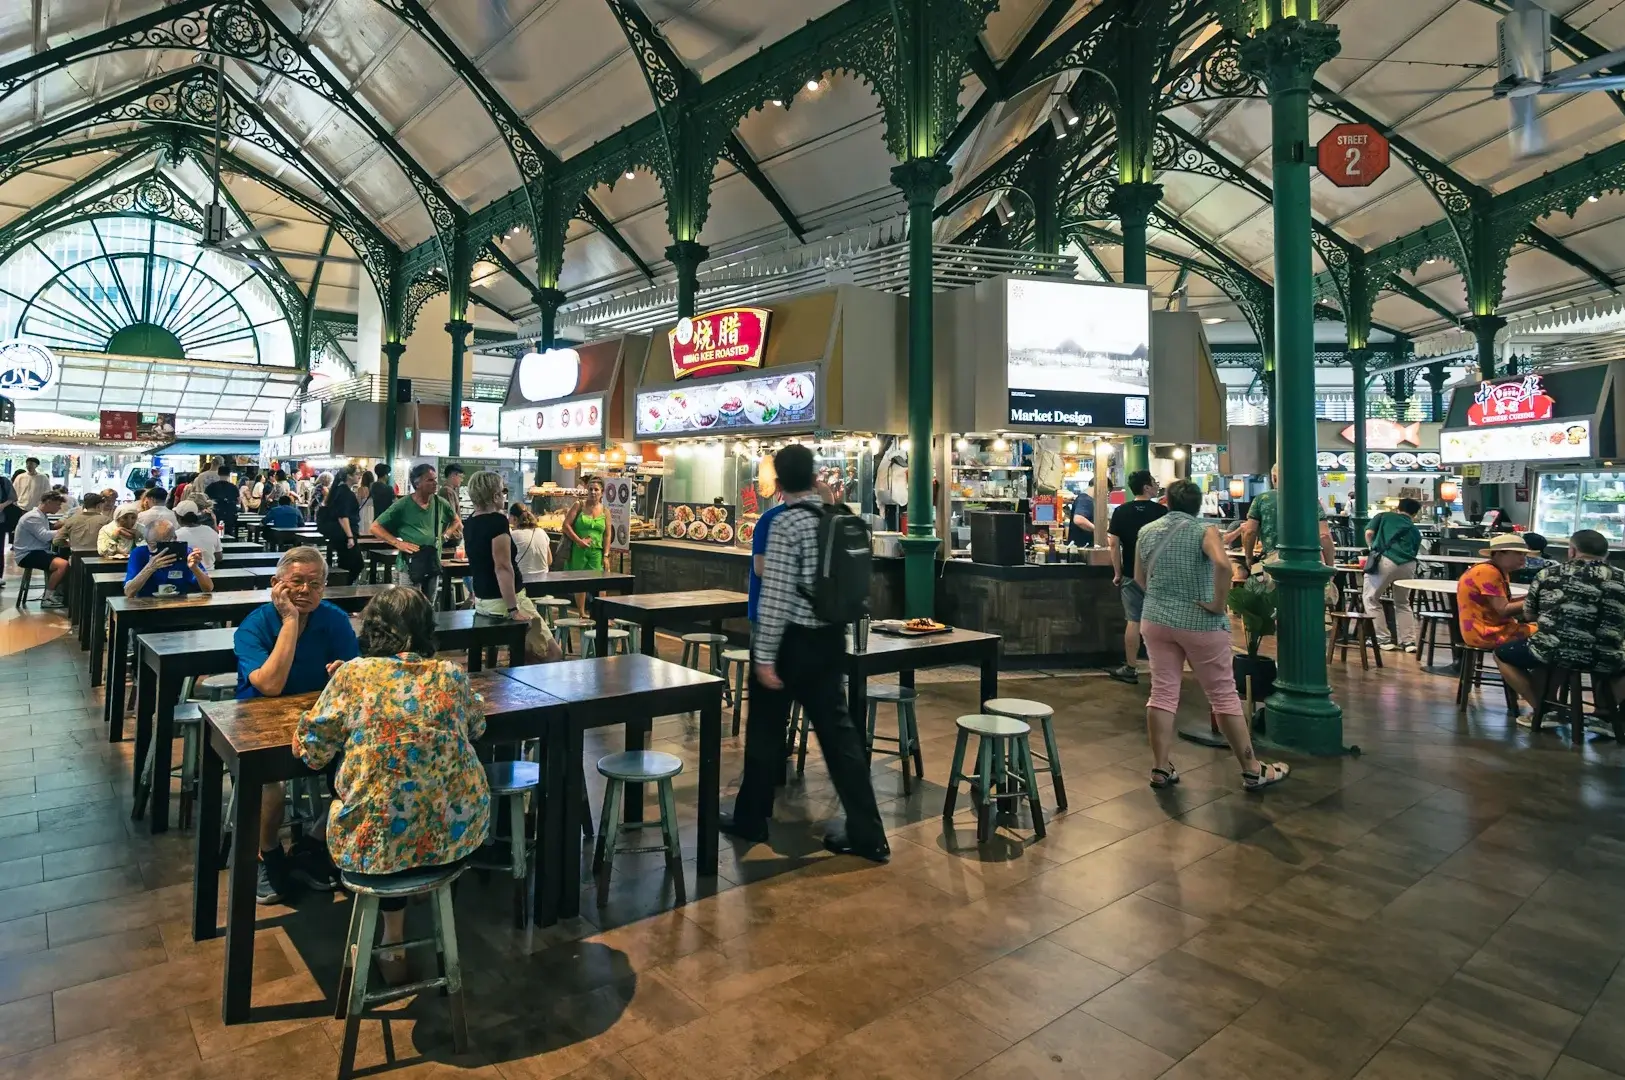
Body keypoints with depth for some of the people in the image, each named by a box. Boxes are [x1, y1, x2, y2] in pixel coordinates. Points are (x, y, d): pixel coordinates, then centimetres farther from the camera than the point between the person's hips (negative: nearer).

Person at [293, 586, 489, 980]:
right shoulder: (452, 675, 3)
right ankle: (393, 940, 43)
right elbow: (476, 728, 20)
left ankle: (393, 941, 35)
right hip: (458, 833, 3)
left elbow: (309, 748, 2)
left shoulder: (353, 675, -4)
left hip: (376, 842, -2)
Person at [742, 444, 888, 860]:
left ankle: (750, 818, 29)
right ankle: (868, 836, 11)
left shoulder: (785, 523, -15)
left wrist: (764, 655, -17)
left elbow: (776, 595, -19)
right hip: (830, 638, 6)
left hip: (794, 640, -6)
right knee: (838, 729, 9)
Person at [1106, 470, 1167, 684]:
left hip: (1133, 575, 1)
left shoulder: (1121, 511, -3)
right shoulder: (1162, 511, -5)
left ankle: (1130, 669, 6)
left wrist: (1117, 574, -1)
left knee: (1134, 621, 3)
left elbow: (1114, 544, -7)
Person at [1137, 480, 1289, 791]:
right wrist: (1219, 604, -18)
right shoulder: (1204, 531, -10)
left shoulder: (1146, 532, 4)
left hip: (1155, 621, 4)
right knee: (1224, 696, 5)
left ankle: (1161, 768, 12)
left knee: (1162, 693, 8)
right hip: (1199, 623, -4)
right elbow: (1223, 564, -29)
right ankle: (1253, 770, 16)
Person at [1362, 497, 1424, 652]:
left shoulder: (1384, 516, 22)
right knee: (1403, 603, 24)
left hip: (1385, 560, -4)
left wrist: (1374, 550, 25)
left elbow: (1369, 533, 7)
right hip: (1408, 564, 4)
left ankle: (1383, 639, 11)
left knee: (1371, 599, 13)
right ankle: (1409, 641, 21)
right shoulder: (1415, 531, 28)